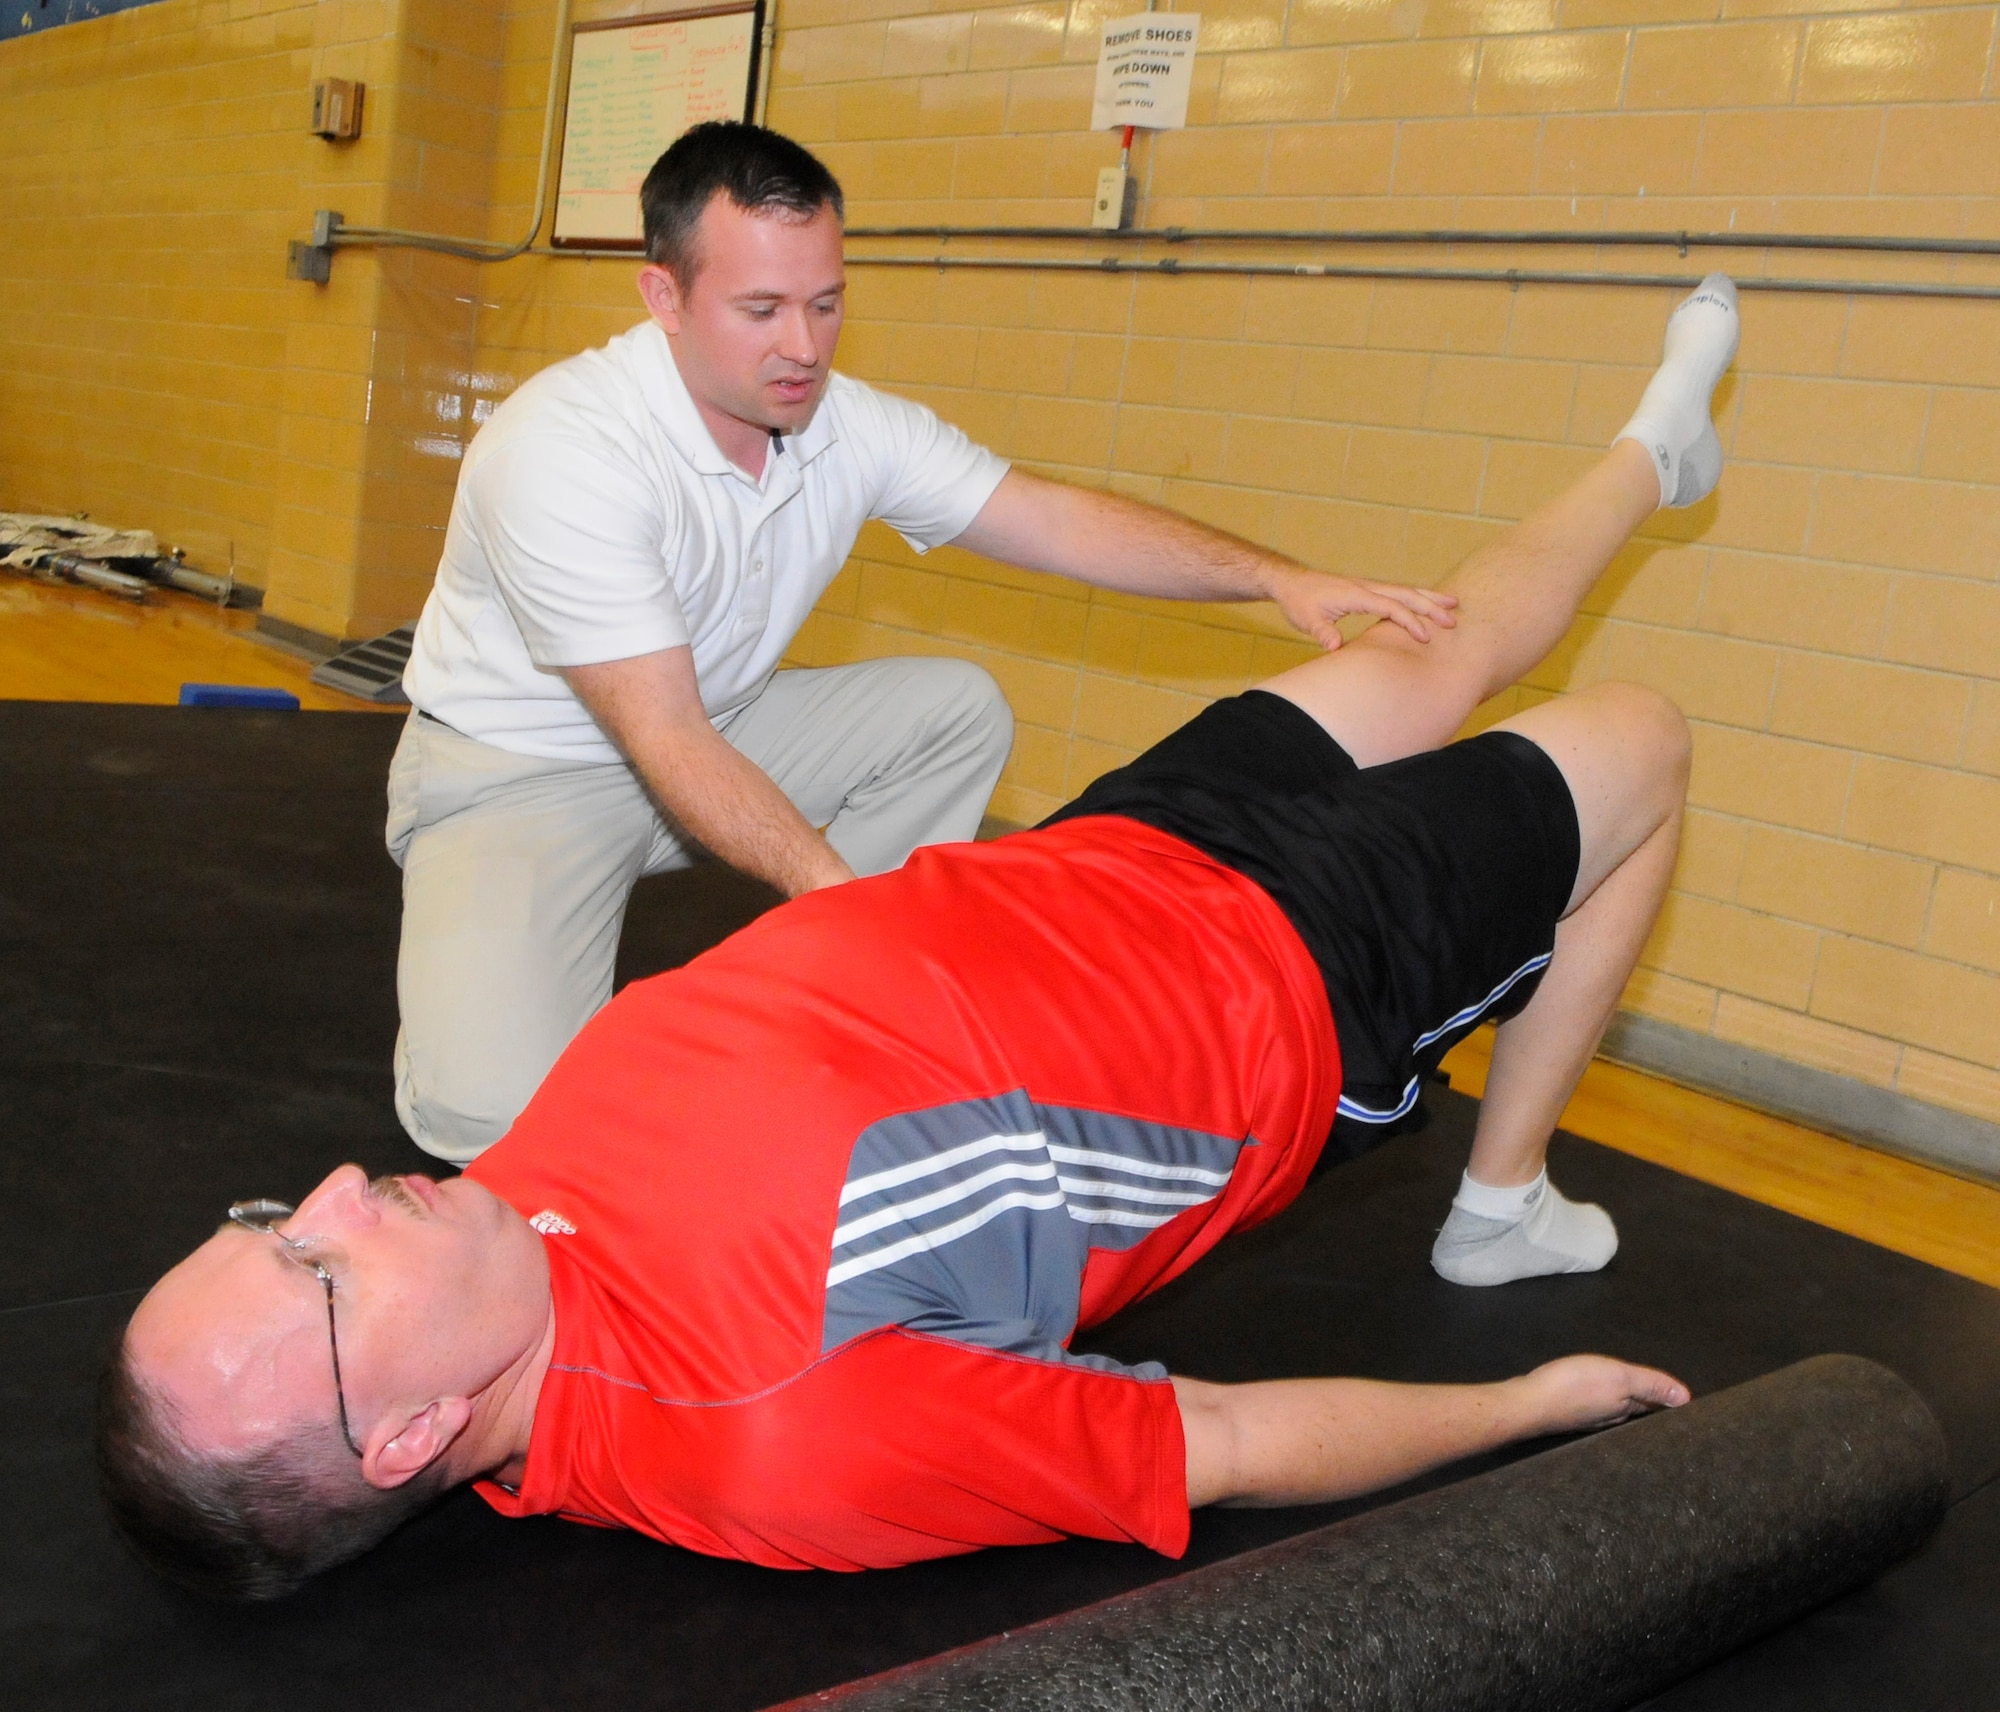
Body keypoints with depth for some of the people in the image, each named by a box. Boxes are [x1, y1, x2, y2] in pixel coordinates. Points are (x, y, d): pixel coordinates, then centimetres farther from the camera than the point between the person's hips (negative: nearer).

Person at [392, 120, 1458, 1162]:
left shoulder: (848, 427, -9)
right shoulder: (562, 448, -29)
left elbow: (1054, 521, -5)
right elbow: (667, 742, -32)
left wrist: (1275, 577, -15)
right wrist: (839, 888, -44)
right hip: (515, 770, -6)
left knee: (959, 707, -8)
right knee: (496, 1112, -29)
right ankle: (452, 969, 8)